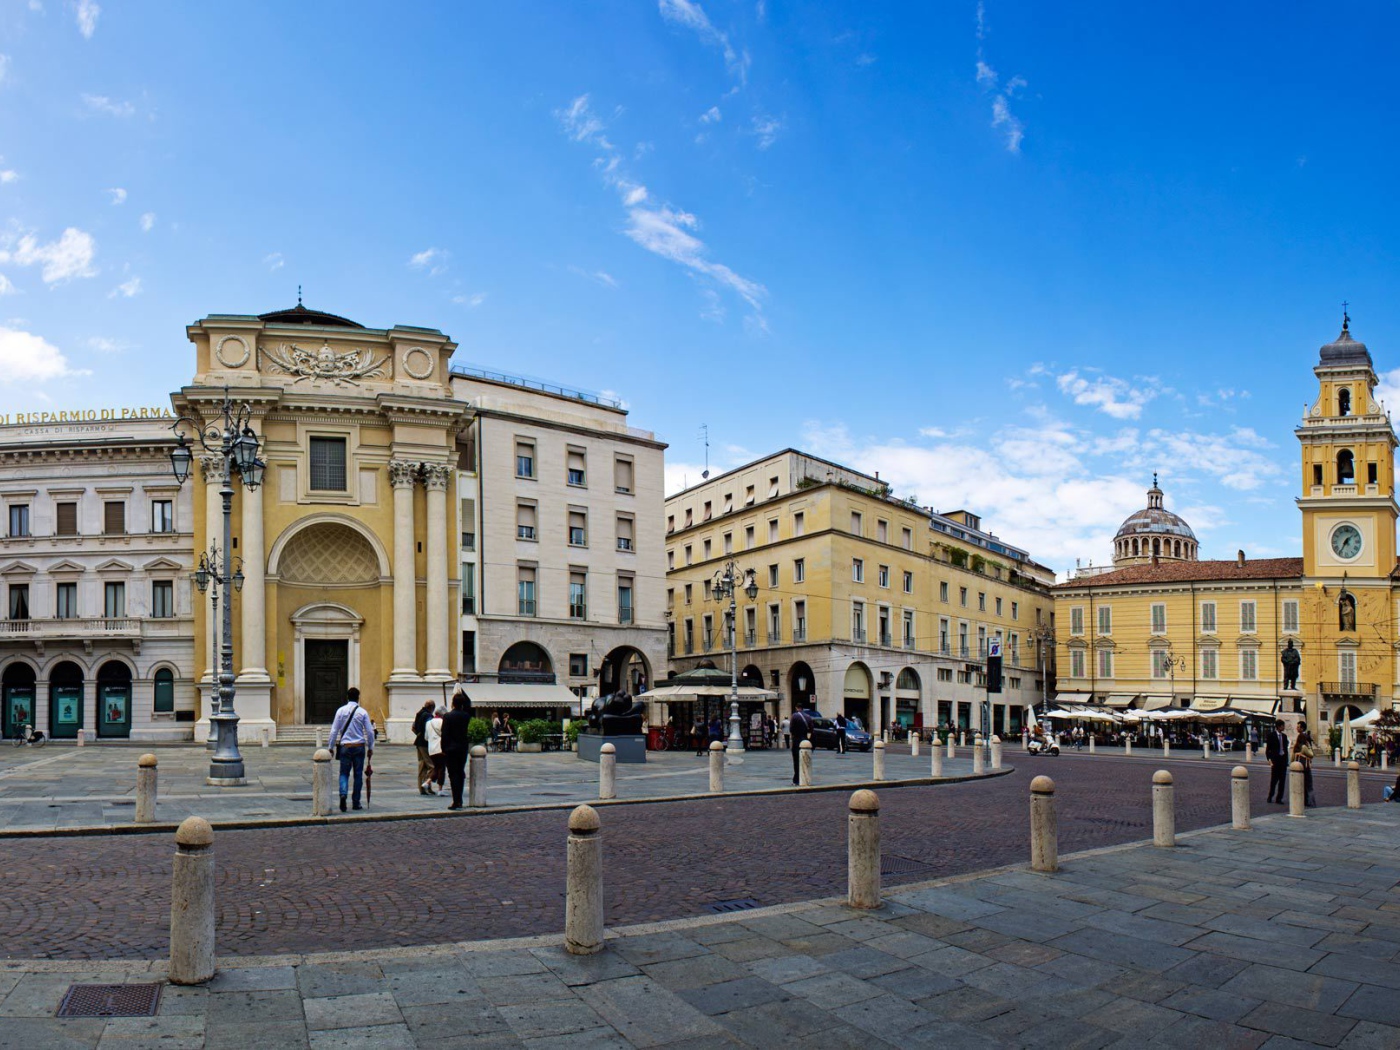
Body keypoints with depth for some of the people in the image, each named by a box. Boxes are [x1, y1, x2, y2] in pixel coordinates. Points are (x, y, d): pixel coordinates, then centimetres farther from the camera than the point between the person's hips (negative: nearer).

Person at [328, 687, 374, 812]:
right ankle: (356, 802, 12)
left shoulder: (341, 711, -1)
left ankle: (343, 794, -20)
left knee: (344, 773, 6)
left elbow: (334, 731, 1)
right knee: (358, 774, 8)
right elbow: (370, 732, -1)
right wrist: (370, 748, 10)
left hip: (345, 746, 0)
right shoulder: (363, 712, -2)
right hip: (359, 746, 0)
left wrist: (331, 747, 9)